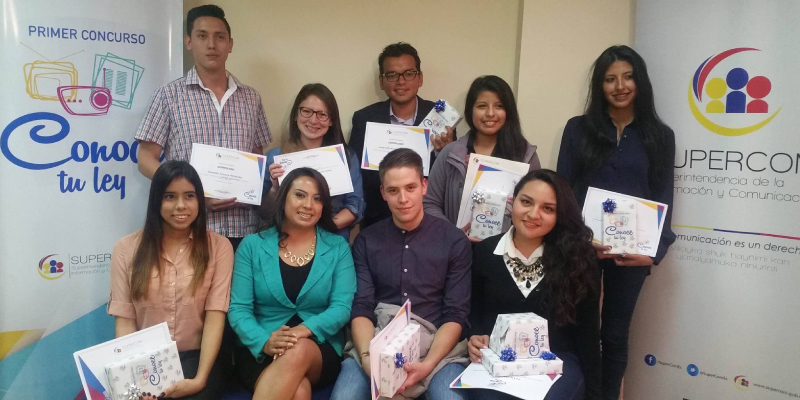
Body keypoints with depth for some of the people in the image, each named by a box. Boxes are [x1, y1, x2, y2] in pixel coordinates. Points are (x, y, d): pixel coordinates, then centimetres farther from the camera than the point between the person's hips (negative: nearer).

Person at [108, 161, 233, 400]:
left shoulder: (218, 247, 2)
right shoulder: (127, 248, 6)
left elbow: (215, 317, -6)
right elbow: (124, 319, 2)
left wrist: (200, 379, -17)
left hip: (195, 358, -1)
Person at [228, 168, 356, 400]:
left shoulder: (338, 248, 6)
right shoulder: (252, 245, 5)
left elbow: (343, 307, -4)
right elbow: (238, 308, -1)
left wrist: (304, 330, -24)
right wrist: (264, 341, -21)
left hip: (321, 350, 1)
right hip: (259, 351, -1)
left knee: (299, 351, -37)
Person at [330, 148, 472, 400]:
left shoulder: (454, 241, 3)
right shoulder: (366, 241, 8)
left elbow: (456, 314, 0)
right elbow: (361, 308, 2)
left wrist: (428, 364, -16)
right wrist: (367, 358, -17)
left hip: (438, 345, -1)